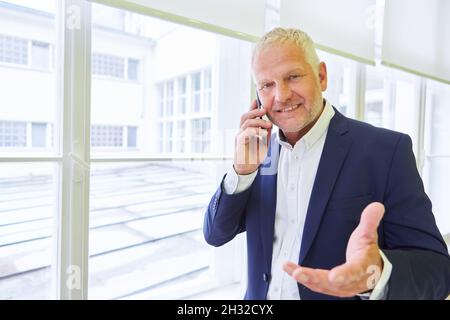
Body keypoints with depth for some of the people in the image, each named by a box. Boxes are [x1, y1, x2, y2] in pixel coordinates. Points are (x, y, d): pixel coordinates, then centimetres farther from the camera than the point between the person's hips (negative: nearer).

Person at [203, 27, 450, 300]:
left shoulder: (386, 150, -17)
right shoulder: (262, 150, -5)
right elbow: (215, 234, -5)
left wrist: (377, 274, -39)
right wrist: (242, 171, -21)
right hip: (261, 294, 4)